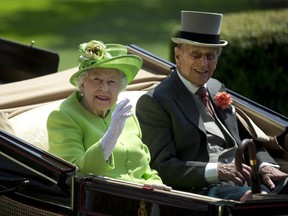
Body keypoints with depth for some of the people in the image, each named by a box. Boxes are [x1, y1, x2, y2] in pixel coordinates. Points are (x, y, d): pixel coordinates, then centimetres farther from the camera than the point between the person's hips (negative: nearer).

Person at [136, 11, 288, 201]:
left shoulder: (217, 89, 24)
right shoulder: (154, 102, 0)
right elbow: (161, 166, -7)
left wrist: (264, 165, 2)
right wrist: (215, 171, -19)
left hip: (245, 182, 8)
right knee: (261, 198, -36)